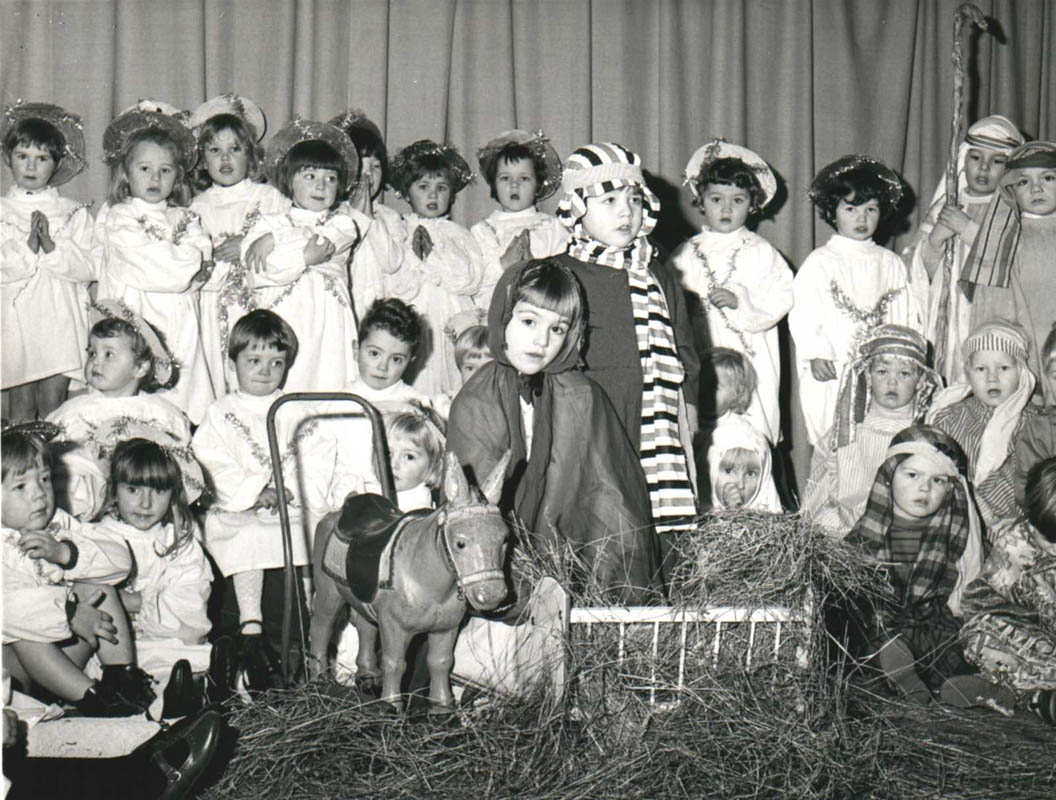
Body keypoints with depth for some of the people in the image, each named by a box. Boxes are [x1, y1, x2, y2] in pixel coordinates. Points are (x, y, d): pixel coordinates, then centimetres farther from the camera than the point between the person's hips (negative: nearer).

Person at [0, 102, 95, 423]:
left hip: (60, 320, 0)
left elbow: (88, 269, -4)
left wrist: (52, 246, -15)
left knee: (53, 401, -1)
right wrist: (28, 248, -17)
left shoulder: (74, 213, 6)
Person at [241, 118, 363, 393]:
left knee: (328, 380, -6)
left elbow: (327, 240, -6)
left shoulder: (344, 223, 16)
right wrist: (305, 256, -10)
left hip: (329, 321, 1)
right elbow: (259, 273, -4)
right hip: (281, 323, -1)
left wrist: (273, 242, -6)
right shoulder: (269, 223, 12)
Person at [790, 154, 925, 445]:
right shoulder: (820, 262, 1)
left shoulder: (891, 263, 13)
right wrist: (815, 355, -15)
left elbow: (906, 316, 14)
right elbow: (802, 314, -6)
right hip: (832, 376, -3)